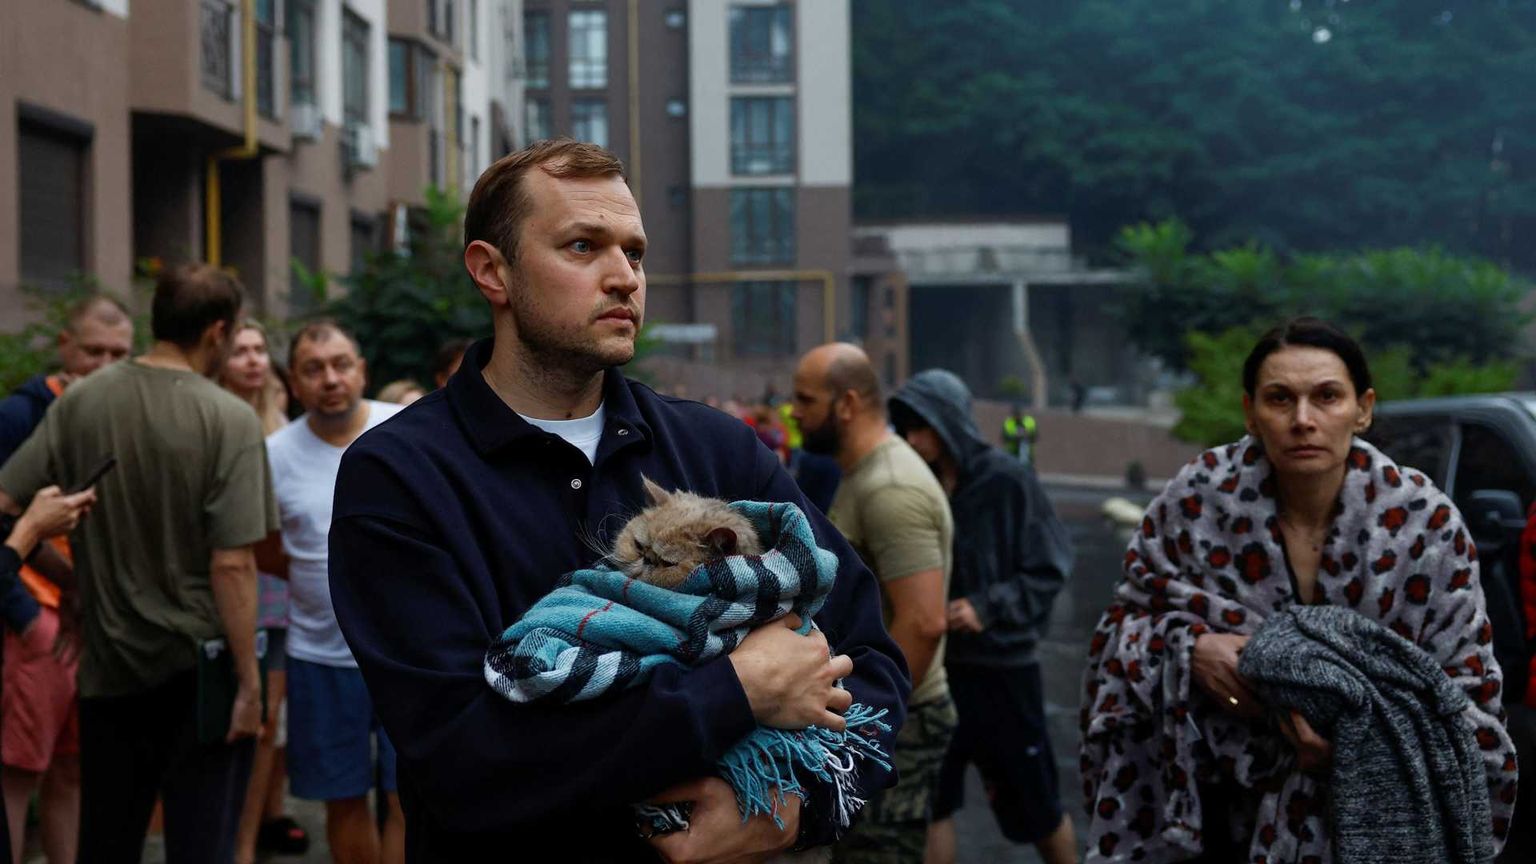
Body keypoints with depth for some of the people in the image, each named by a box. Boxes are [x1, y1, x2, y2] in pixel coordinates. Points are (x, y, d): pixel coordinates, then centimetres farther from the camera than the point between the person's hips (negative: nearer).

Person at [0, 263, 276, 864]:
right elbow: (232, 565, -18)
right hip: (199, 663, -4)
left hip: (107, 659, 5)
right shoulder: (230, 420, -14)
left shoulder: (79, 402, -1)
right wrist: (249, 680, -12)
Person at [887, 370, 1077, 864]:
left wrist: (989, 607, -19)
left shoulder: (1007, 480, -10)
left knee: (1034, 802, 11)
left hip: (1001, 666, -3)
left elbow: (1051, 569, -8)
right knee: (930, 802, 6)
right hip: (934, 666, 3)